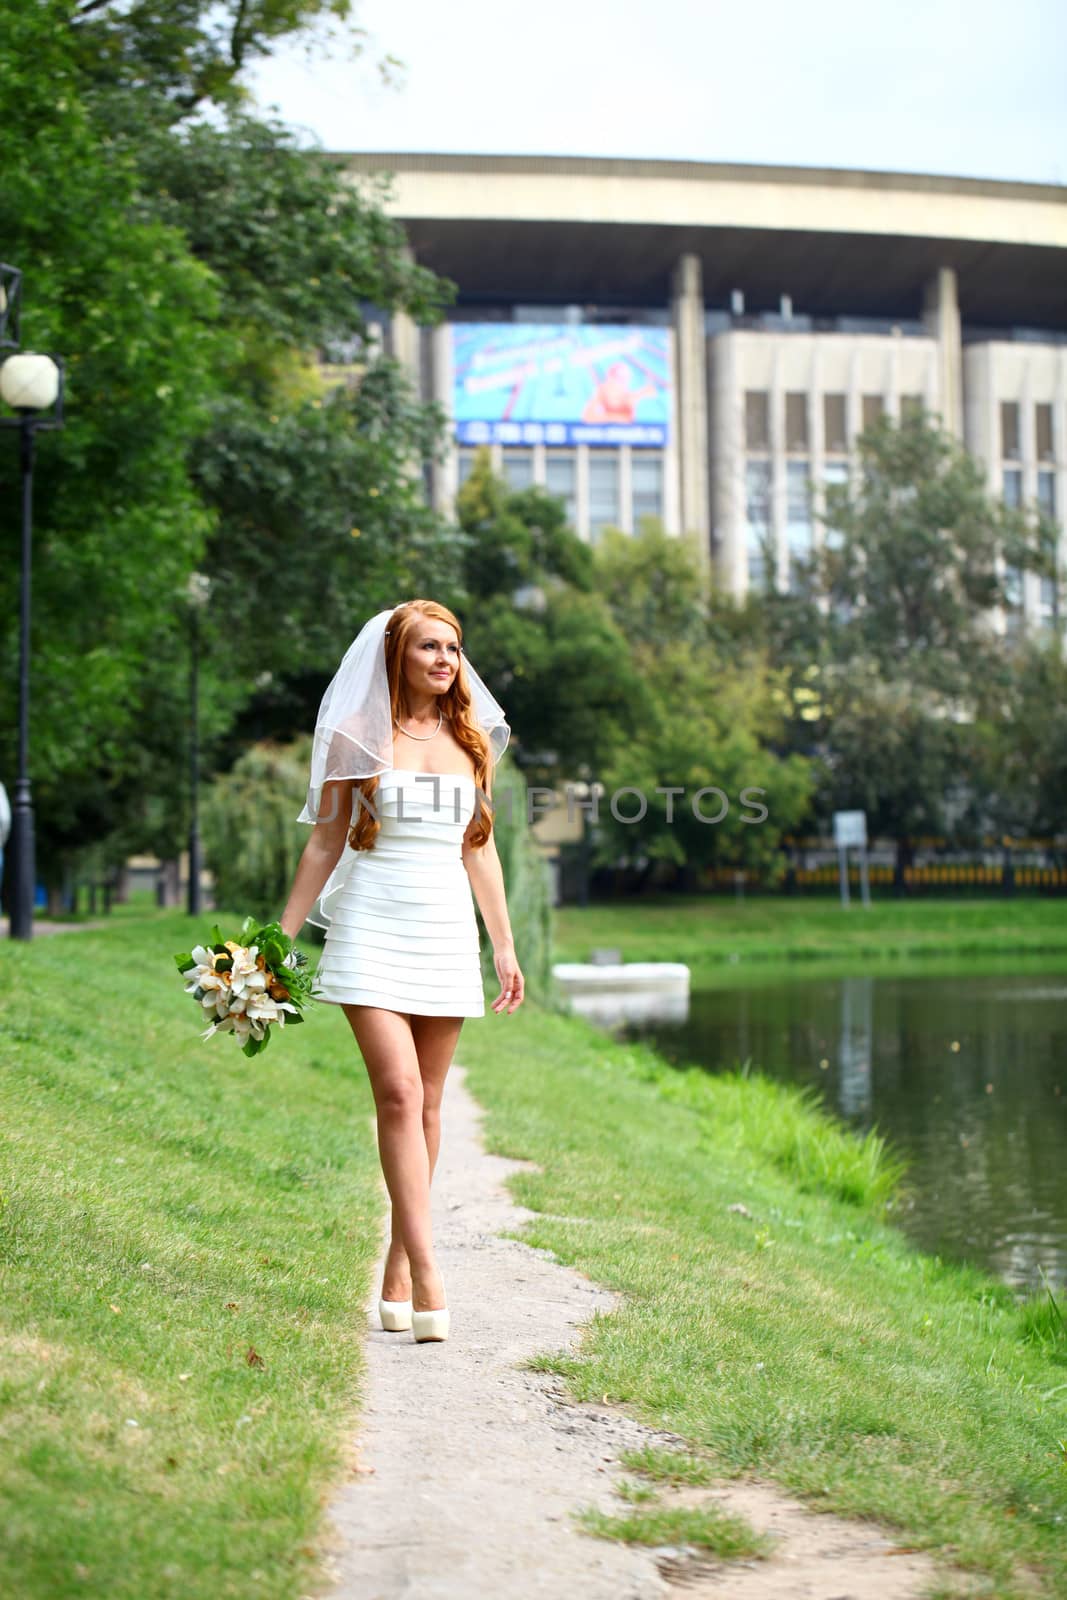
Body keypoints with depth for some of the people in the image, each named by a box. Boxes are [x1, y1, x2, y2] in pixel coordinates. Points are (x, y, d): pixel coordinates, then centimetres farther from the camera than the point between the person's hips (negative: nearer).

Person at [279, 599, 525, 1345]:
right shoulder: (359, 737, 1)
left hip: (447, 931, 4)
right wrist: (282, 938, 1)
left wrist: (505, 944, 14)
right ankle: (428, 1275, -19)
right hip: (372, 927, -4)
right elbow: (325, 844, 4)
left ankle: (399, 1268, 14)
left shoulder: (472, 741, 11)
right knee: (399, 1092, -15)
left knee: (427, 1103, 4)